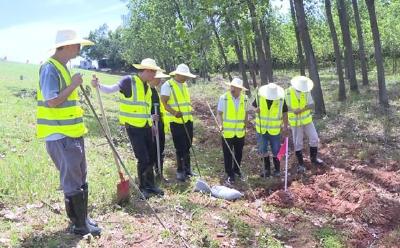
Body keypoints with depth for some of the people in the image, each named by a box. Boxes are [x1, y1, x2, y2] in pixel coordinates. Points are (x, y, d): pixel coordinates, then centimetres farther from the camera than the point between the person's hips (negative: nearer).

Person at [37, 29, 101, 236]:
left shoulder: (63, 68, 14)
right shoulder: (50, 68, -16)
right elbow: (51, 101, -24)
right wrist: (73, 85, -19)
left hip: (73, 133, 10)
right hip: (60, 136, -10)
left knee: (81, 179, 16)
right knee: (72, 182, -1)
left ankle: (82, 218, 28)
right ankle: (80, 224, 10)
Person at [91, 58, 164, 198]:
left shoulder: (147, 87, 12)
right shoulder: (129, 81, -10)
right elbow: (110, 89, -18)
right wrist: (98, 85, -35)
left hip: (146, 127, 7)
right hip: (134, 127, -7)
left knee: (151, 158, 13)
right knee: (143, 159, -5)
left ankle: (150, 185, 29)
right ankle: (143, 187, 14)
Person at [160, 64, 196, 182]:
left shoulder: (184, 85, 14)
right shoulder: (168, 85, -10)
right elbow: (163, 103, -17)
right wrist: (174, 113, -29)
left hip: (188, 120, 7)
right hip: (176, 121, -7)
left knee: (187, 146, 13)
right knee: (180, 147, -2)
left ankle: (187, 168, 25)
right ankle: (180, 171, 10)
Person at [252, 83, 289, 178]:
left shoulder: (281, 99, -12)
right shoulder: (259, 96, -10)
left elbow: (284, 113, -2)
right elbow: (254, 107, 4)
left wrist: (285, 126, -2)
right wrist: (256, 110, -20)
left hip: (275, 129, -1)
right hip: (261, 128, 2)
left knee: (276, 151, 8)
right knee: (263, 150, 9)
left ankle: (277, 169, 28)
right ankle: (267, 168, 28)